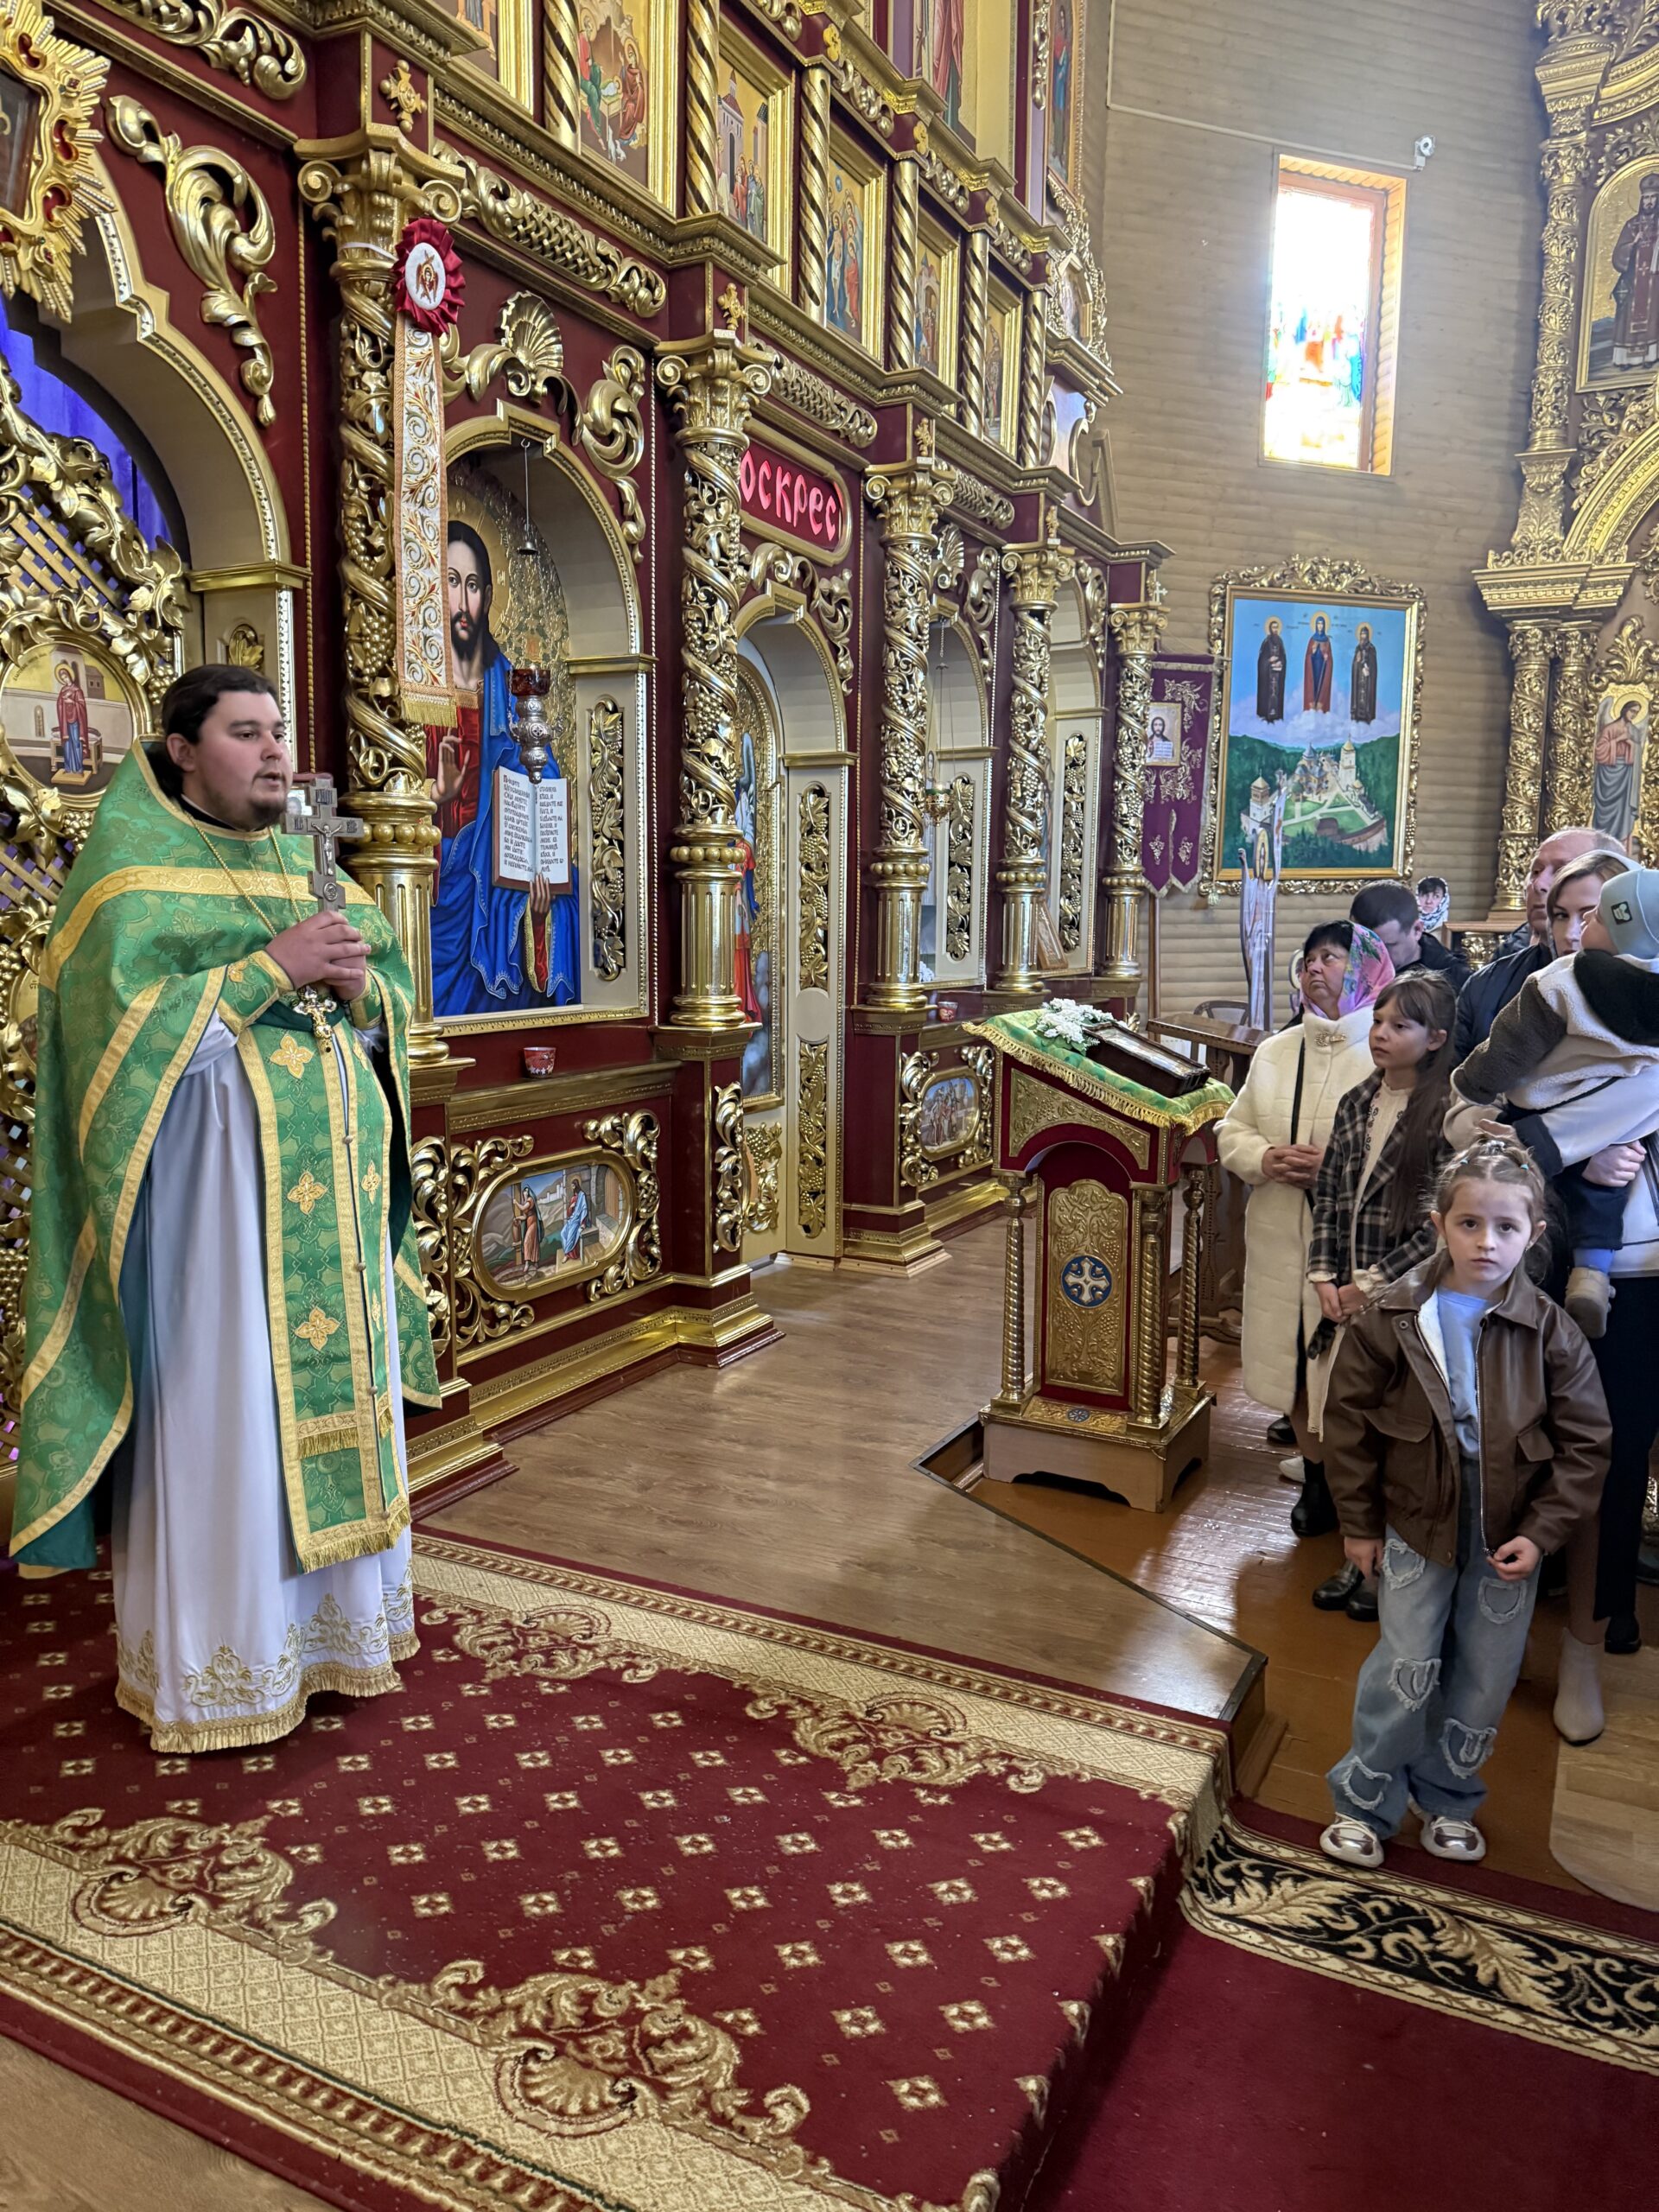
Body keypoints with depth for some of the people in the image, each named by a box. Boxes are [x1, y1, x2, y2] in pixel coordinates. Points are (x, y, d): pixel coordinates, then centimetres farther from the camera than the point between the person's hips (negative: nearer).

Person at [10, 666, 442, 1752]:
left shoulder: (308, 871, 15)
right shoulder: (132, 875, -2)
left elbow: (397, 1003, 14)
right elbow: (134, 1031, -15)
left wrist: (357, 986, -8)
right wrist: (274, 969, -18)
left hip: (332, 1188, 6)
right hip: (213, 1185, -6)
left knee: (335, 1391, 10)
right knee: (219, 1411, -1)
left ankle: (328, 1622, 25)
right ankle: (209, 1670, 13)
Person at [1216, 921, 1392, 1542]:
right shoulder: (1274, 1052, 12)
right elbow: (1232, 1132, 13)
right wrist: (1265, 1159, -7)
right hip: (1281, 1242, 5)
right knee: (1292, 1359, 13)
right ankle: (1316, 1478, 31)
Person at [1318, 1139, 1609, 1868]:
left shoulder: (1550, 1331, -11)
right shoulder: (1392, 1320, -13)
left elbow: (1584, 1444, -4)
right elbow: (1349, 1420, -5)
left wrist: (1542, 1532, -10)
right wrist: (1359, 1522, -2)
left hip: (1509, 1541, 2)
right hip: (1417, 1531, -1)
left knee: (1485, 1681, 13)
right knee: (1405, 1671, 1)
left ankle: (1447, 1800, 35)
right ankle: (1364, 1803, 21)